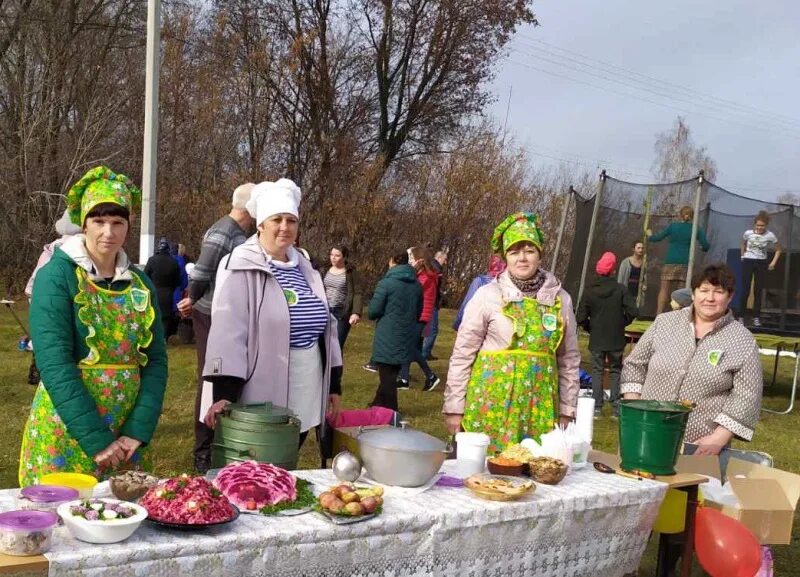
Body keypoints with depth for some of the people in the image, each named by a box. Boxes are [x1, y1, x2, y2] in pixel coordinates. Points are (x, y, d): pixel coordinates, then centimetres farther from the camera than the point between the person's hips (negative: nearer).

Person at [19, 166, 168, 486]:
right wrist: (95, 439, -20)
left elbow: (155, 360, 3)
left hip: (128, 436, 4)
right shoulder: (56, 276, -8)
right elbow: (54, 363, -17)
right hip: (65, 433, -4)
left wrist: (138, 431, -9)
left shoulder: (140, 283, 6)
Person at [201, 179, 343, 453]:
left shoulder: (304, 268, 12)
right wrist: (224, 393, -22)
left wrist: (334, 385, 15)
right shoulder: (241, 268, -9)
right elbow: (228, 332, -16)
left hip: (305, 398, 6)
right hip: (261, 401, -6)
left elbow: (325, 326, 16)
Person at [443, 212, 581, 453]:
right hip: (492, 400, -2)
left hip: (540, 404, 2)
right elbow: (462, 355, -1)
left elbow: (569, 359, 12)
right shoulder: (487, 295, -4)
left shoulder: (560, 299, 5)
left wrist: (567, 411, 10)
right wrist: (454, 408, -3)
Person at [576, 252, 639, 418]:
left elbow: (581, 318, -9)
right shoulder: (621, 289, -8)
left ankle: (597, 407, 5)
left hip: (596, 340, 0)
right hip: (616, 339, 0)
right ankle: (616, 408, 10)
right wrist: (622, 323, 3)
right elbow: (633, 311, -14)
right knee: (615, 371, 12)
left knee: (597, 371, 9)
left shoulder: (590, 292, -7)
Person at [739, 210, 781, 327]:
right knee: (745, 291, -4)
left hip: (761, 263, 0)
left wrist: (773, 262, -3)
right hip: (748, 262, 0)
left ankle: (756, 317, 9)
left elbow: (778, 250, 5)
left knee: (758, 291, 3)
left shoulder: (770, 236, -9)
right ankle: (741, 316, 3)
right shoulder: (748, 233, -6)